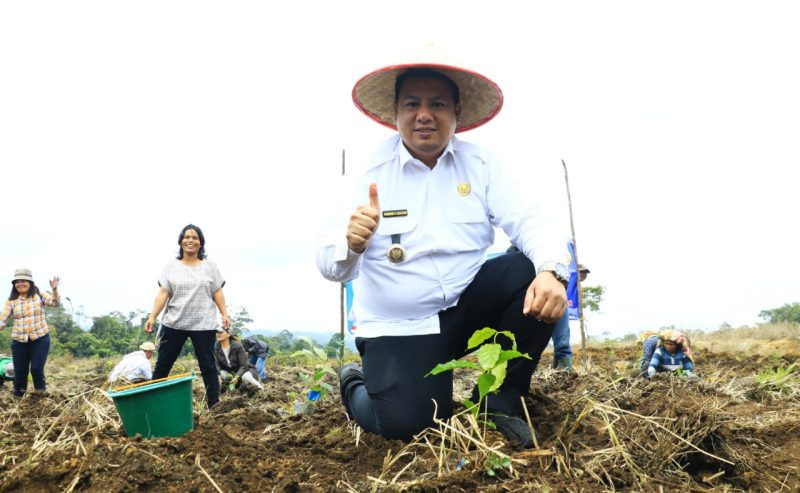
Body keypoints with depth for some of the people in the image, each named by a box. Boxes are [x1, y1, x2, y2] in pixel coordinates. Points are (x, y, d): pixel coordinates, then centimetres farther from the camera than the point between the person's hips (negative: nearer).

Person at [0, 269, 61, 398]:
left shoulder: (39, 295, -1)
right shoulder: (11, 300, 3)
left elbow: (56, 303, -13)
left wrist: (54, 289, -31)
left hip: (40, 339, -2)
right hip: (19, 341, 2)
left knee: (36, 368, -9)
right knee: (20, 371, 7)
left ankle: (41, 394, 16)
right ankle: (18, 398, 25)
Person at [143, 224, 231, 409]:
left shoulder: (209, 265, 6)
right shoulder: (171, 266, 6)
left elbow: (217, 292, 5)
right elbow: (163, 293, 1)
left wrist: (224, 314, -3)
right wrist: (152, 317, -9)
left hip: (203, 324, -1)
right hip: (173, 323, 1)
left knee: (207, 366, 3)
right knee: (163, 364, 7)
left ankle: (214, 406, 8)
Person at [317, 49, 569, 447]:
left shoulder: (479, 165, -1)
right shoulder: (371, 173, -9)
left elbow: (530, 219, -13)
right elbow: (331, 266, -15)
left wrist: (551, 272, -34)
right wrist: (351, 244, -39)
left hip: (468, 307, 3)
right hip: (399, 327, -2)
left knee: (531, 275, -22)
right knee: (407, 423, -21)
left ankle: (501, 401, -3)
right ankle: (356, 384, 17)